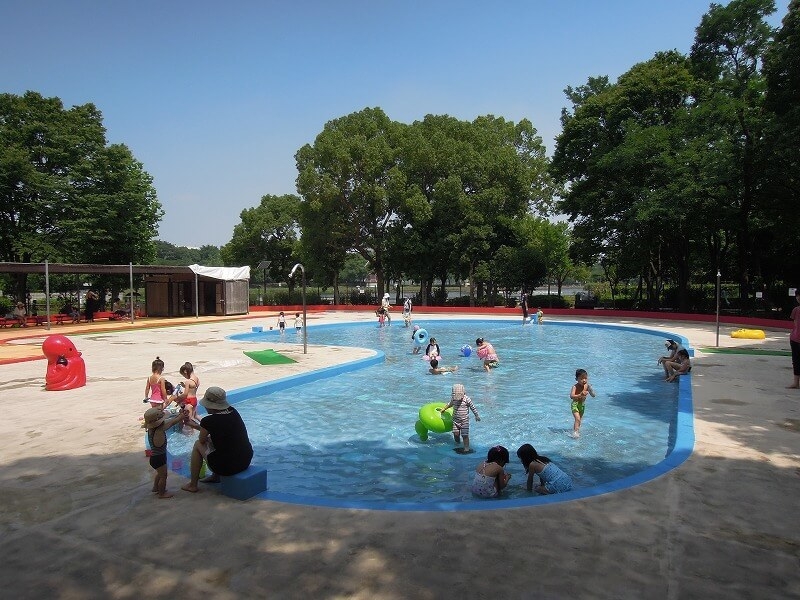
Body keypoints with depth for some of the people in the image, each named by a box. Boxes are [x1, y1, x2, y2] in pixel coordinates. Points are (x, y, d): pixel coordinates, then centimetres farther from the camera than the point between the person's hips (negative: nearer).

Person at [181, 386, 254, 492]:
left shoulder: (208, 421, -15)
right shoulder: (233, 412, 2)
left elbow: (202, 440, 4)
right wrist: (193, 425, 27)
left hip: (226, 467, -6)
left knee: (198, 444, 16)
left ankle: (192, 485, 25)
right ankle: (215, 476, 38)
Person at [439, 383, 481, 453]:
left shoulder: (467, 399, -15)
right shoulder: (453, 399, -2)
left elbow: (473, 407, -3)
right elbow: (450, 404, 21)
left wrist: (477, 416, 5)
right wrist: (443, 409, 29)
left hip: (464, 420, -4)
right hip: (456, 420, 4)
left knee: (465, 435, -6)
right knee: (456, 434, 0)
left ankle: (466, 449, 3)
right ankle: (457, 446, 24)